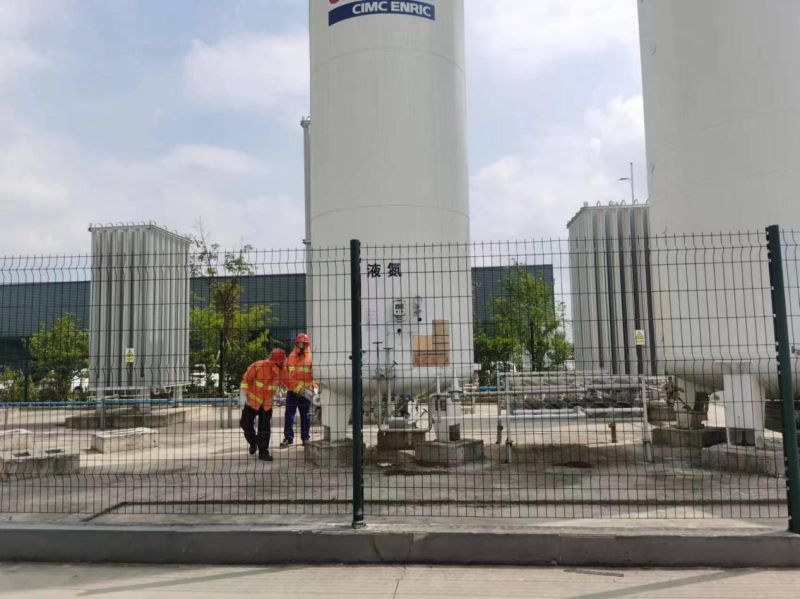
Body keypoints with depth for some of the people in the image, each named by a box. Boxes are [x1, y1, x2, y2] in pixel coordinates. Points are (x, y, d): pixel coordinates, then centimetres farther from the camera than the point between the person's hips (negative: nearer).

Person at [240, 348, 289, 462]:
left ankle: (263, 452, 9)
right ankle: (253, 443, 31)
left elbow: (290, 384, -4)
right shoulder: (259, 366, -23)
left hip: (267, 403, 3)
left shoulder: (282, 371, -10)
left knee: (265, 428, 0)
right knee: (246, 423, 2)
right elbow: (246, 379, -15)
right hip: (252, 400, -3)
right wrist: (243, 395, -17)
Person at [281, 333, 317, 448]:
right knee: (289, 414, 0)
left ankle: (306, 437, 16)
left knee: (306, 415, 6)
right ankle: (288, 438, 6)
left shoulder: (311, 358, -1)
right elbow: (287, 373, 14)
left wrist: (314, 387, -16)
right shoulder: (291, 357, 10)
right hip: (292, 391, 2)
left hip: (305, 391, -2)